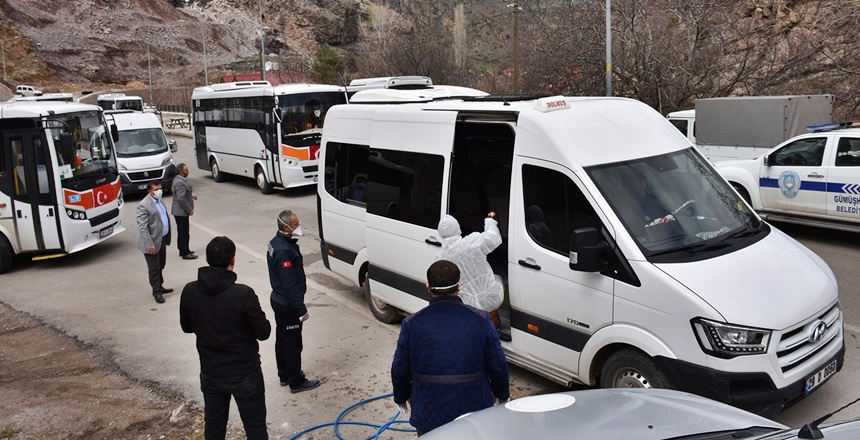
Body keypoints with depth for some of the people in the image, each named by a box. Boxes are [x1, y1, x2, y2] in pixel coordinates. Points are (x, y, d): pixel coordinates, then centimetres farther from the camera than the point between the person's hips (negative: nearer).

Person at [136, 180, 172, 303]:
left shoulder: (159, 200, 8)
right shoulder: (143, 205, -20)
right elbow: (142, 227, -22)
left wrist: (167, 238, 17)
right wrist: (149, 244, -24)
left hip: (162, 239, 8)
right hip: (152, 242, -8)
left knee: (160, 266, 21)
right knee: (154, 269, 4)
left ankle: (159, 287, 36)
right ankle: (157, 292, 15)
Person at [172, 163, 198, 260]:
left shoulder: (178, 179, 8)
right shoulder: (180, 182, -25)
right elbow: (181, 199, -29)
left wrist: (191, 194, 13)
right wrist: (189, 209, -21)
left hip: (179, 211, 11)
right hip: (181, 212, -11)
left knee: (181, 232, 19)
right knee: (184, 233, -2)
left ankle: (183, 250, 30)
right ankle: (185, 253, 5)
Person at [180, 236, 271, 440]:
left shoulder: (189, 291, -10)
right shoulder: (243, 294, -25)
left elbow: (187, 327, 6)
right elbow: (264, 332, -15)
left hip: (210, 373, 5)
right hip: (245, 374, -4)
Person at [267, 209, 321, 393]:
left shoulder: (276, 242, 3)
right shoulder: (284, 251, -29)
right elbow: (290, 285, -27)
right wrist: (302, 309, -20)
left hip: (279, 300, 10)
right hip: (288, 305, -10)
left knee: (282, 340, 21)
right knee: (293, 344, 4)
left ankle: (285, 375, 36)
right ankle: (296, 382, 18)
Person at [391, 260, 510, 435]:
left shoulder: (412, 324, -12)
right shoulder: (480, 320, -11)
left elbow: (400, 370, -2)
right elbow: (498, 366, -5)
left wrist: (401, 397, 17)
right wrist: (503, 394, 14)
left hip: (428, 413, 0)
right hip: (474, 409, 0)